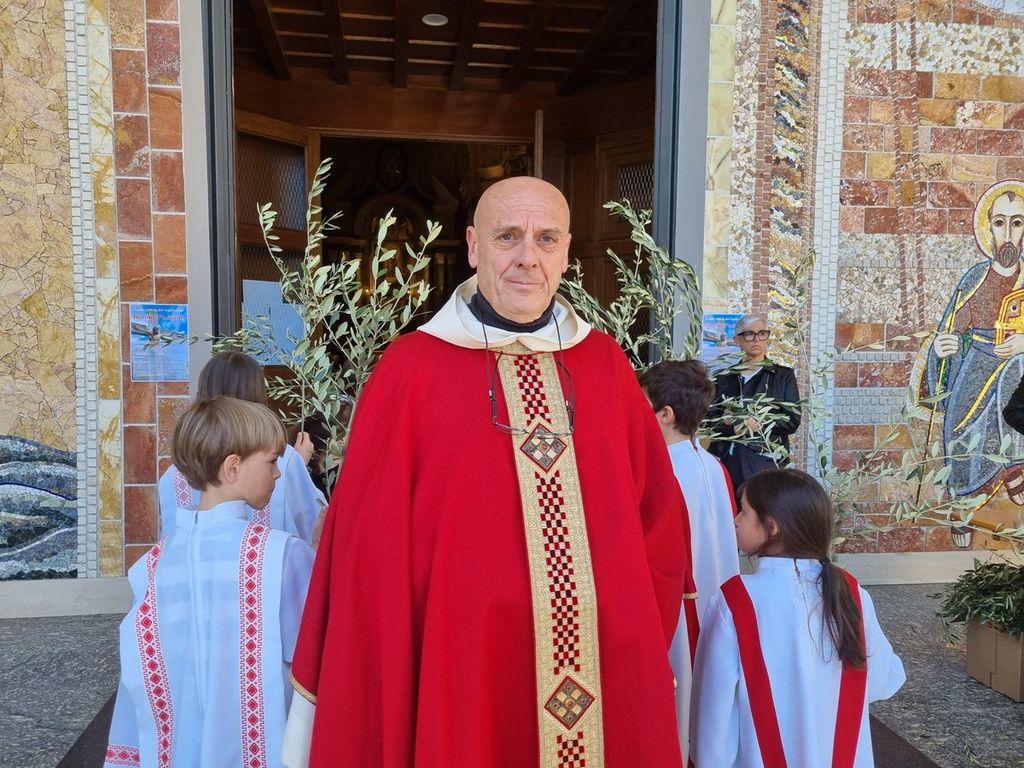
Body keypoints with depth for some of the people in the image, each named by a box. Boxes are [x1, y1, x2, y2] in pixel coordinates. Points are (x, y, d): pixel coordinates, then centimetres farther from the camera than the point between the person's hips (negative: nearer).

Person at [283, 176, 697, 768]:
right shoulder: (411, 369, -8)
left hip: (610, 686, 4)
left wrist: (637, 639, 2)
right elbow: (372, 552, -6)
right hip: (463, 679, -3)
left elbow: (661, 517, 9)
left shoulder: (606, 363, 3)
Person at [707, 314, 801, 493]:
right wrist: (729, 424, -12)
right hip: (728, 460, 2)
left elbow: (793, 420, 0)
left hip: (766, 460, -2)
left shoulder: (784, 376, 8)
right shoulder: (724, 378, 14)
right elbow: (710, 420, 8)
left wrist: (759, 425, -14)